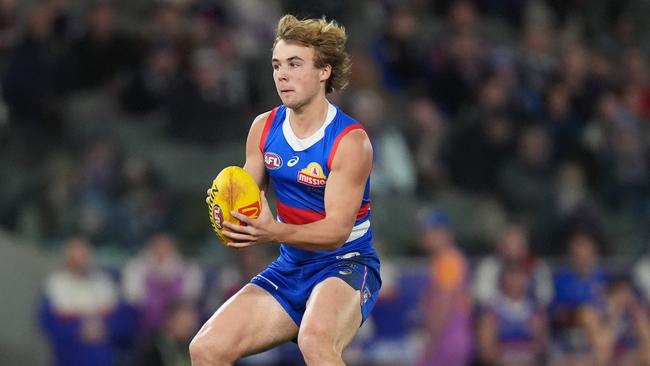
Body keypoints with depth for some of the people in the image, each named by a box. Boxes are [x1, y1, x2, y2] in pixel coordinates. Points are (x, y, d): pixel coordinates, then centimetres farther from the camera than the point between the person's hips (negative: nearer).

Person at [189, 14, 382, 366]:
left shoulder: (350, 141, -16)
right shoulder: (264, 128, 3)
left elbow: (337, 230, -21)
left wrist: (274, 232, -38)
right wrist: (231, 216, -21)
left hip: (346, 263, -6)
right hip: (290, 267, 6)